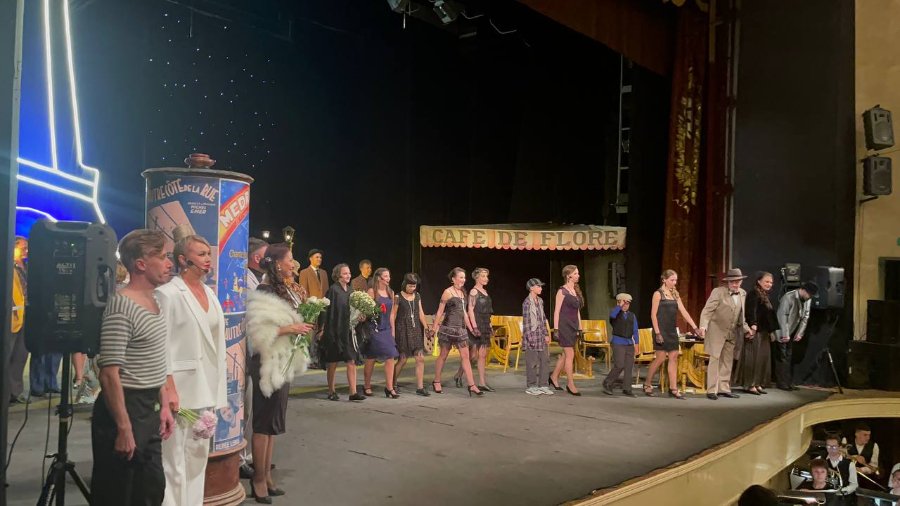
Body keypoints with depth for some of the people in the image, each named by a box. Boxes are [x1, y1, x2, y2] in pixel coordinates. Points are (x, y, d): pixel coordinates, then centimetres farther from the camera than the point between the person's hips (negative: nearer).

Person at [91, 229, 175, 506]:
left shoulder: (153, 302, 10)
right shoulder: (121, 307, -19)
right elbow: (109, 373, -22)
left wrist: (164, 406, 14)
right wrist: (124, 428, -21)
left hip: (149, 409, 9)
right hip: (124, 408, -9)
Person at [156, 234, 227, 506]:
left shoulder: (210, 293, 11)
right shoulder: (168, 293, -10)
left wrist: (217, 387, 13)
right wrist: (169, 390, -20)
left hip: (206, 387, 7)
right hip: (180, 387, -7)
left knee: (198, 454, 15)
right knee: (174, 459, -1)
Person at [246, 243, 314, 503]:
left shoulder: (285, 290, 11)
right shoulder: (263, 293, -15)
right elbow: (259, 332, -23)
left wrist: (300, 326, 6)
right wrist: (290, 329, -21)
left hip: (284, 362, 9)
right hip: (269, 363, -9)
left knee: (274, 422, 13)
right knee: (264, 422, 1)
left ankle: (266, 475, 23)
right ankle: (259, 479, 12)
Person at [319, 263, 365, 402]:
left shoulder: (350, 290, 11)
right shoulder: (333, 290, -10)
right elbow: (325, 310, -12)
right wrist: (322, 329, -15)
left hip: (348, 331, 6)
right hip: (334, 330, -6)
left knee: (351, 362, -1)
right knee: (333, 363, 6)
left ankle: (353, 392, -1)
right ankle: (331, 392, 18)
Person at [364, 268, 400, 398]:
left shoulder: (390, 292, 12)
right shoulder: (372, 291, -4)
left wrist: (393, 330, 14)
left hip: (386, 329, 5)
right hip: (374, 328, -5)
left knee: (390, 357, -5)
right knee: (371, 359, 3)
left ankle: (389, 388, 0)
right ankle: (367, 387, 17)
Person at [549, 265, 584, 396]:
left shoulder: (576, 291, 14)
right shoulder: (562, 291, -7)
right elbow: (557, 311, -9)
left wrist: (580, 328, 15)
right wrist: (556, 329, -14)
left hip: (574, 325, 7)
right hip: (564, 325, -7)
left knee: (565, 354, 12)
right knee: (570, 355, -6)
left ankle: (554, 377, 27)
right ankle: (570, 384, 1)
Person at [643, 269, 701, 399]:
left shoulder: (675, 294, 12)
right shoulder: (658, 293, -7)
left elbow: (683, 312, 8)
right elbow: (653, 314, -10)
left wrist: (695, 327, 0)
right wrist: (657, 333, -17)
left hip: (672, 330, 7)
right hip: (661, 330, -7)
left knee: (674, 357, 3)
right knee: (660, 358, -6)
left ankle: (673, 389, 5)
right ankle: (647, 385, 10)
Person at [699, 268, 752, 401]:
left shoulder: (743, 294, 6)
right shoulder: (718, 292, -13)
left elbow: (740, 315, 17)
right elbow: (707, 310, -18)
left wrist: (746, 328, 7)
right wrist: (703, 326, -31)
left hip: (732, 333, 6)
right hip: (717, 331, -6)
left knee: (727, 361, 11)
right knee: (715, 359, -7)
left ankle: (724, 389, 19)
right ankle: (712, 390, -3)